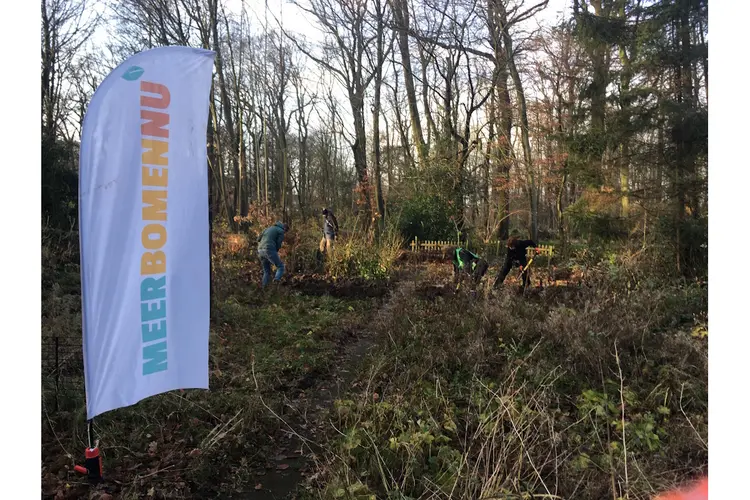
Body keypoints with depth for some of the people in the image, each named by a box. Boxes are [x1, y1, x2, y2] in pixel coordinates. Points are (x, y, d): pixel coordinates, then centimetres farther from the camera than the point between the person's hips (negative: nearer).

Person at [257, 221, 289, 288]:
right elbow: (278, 244, -2)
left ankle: (263, 288, 9)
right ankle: (276, 279, -30)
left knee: (266, 271, 17)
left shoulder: (269, 228, 29)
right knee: (280, 267, -1)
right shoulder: (281, 231, 6)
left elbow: (259, 238, 23)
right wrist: (275, 252, 13)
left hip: (260, 250, 7)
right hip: (269, 250, -7)